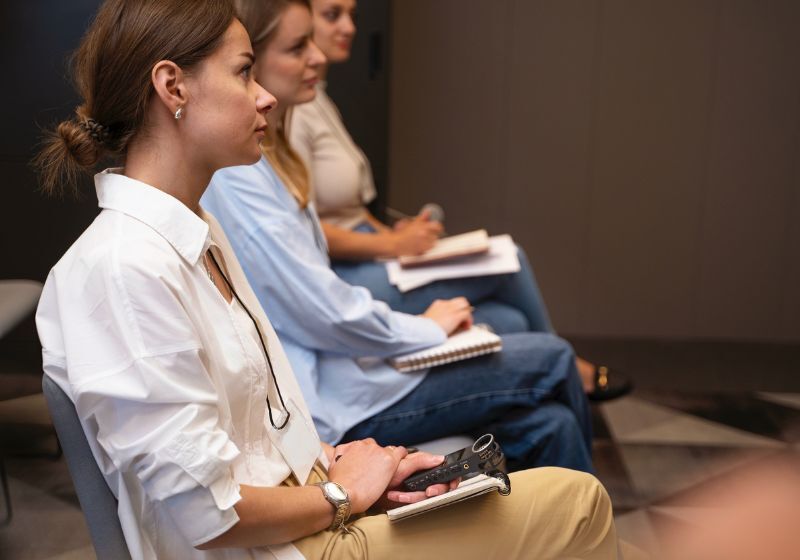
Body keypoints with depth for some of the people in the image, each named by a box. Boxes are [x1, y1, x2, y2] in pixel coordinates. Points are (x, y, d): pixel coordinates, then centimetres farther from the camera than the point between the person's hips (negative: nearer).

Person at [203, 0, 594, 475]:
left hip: (330, 363, 9)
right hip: (320, 401, -9)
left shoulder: (267, 155, 10)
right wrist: (427, 329, -5)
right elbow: (324, 315, -21)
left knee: (547, 422, 2)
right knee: (551, 362, -2)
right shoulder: (234, 175, -21)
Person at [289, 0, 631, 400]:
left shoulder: (320, 101, 16)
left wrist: (390, 234, 4)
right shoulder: (292, 112, -16)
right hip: (342, 284, -9)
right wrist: (393, 245, -14)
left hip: (362, 264, 9)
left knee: (509, 323, -3)